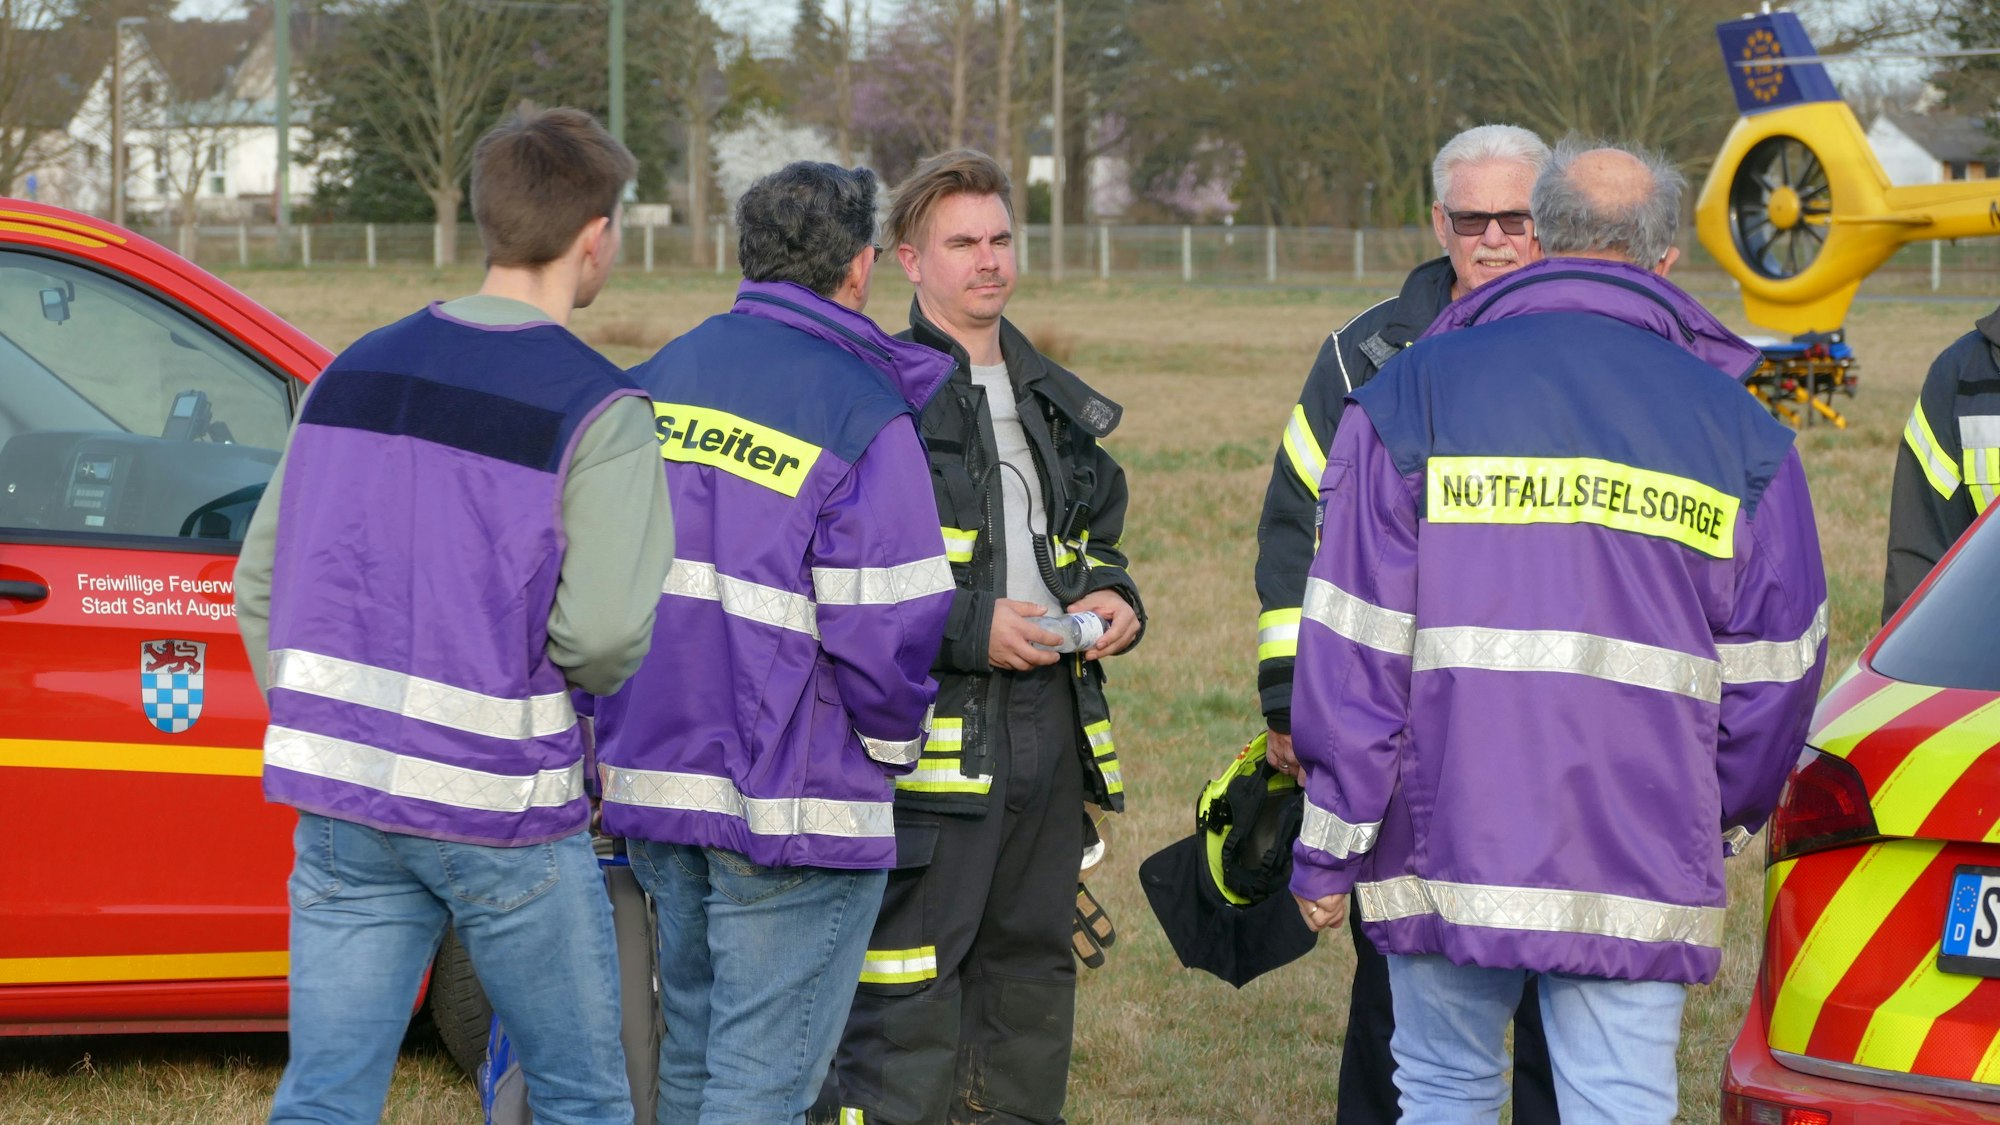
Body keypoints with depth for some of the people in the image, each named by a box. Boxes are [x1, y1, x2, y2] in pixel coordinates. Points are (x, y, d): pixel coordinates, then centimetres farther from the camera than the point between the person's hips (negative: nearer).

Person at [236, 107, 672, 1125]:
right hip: (503, 811, -5)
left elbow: (260, 587, 11)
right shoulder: (598, 411, -10)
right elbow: (603, 632, -19)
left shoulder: (353, 374, 9)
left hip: (342, 807, 5)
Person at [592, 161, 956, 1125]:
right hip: (791, 809, -7)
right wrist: (892, 744, 2)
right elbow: (883, 625, -17)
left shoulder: (659, 379, 10)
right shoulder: (863, 414, -12)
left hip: (651, 785, 7)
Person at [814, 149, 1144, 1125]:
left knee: (1032, 963, 15)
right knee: (905, 987, -10)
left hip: (1051, 719, 8)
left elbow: (1095, 532, 29)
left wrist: (1111, 597, 6)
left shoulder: (1054, 402, 18)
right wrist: (970, 628, -18)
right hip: (929, 728, -7)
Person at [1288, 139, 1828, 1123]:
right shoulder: (1735, 425, 7)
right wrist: (1727, 814, 26)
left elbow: (1354, 645, -2)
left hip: (1446, 849, 0)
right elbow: (1776, 666, 9)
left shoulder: (1413, 392, 3)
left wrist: (1328, 847, 3)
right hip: (1640, 855, 0)